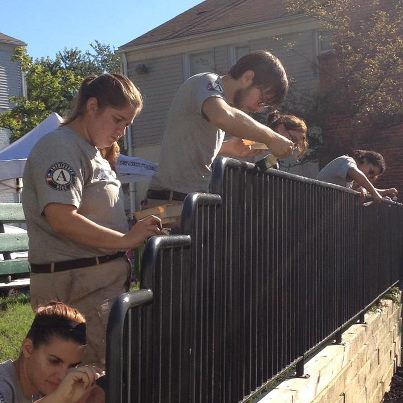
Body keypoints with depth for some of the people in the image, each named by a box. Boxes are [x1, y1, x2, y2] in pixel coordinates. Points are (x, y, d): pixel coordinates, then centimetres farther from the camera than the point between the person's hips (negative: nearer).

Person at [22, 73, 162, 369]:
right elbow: (62, 219, -23)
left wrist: (139, 225, 7)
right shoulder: (60, 147, -11)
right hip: (76, 284, -9)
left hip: (105, 277, 10)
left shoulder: (93, 152, 19)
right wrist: (126, 240, -19)